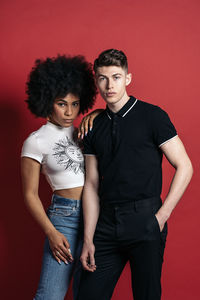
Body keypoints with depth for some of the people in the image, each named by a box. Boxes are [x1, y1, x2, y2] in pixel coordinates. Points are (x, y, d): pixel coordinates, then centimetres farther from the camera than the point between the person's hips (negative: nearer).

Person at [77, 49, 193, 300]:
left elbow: (184, 167, -5)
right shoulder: (94, 127, 10)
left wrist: (162, 216, -9)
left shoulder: (151, 116, -3)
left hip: (145, 222, -4)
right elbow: (92, 185, 9)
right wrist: (88, 239, 3)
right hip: (107, 223, 4)